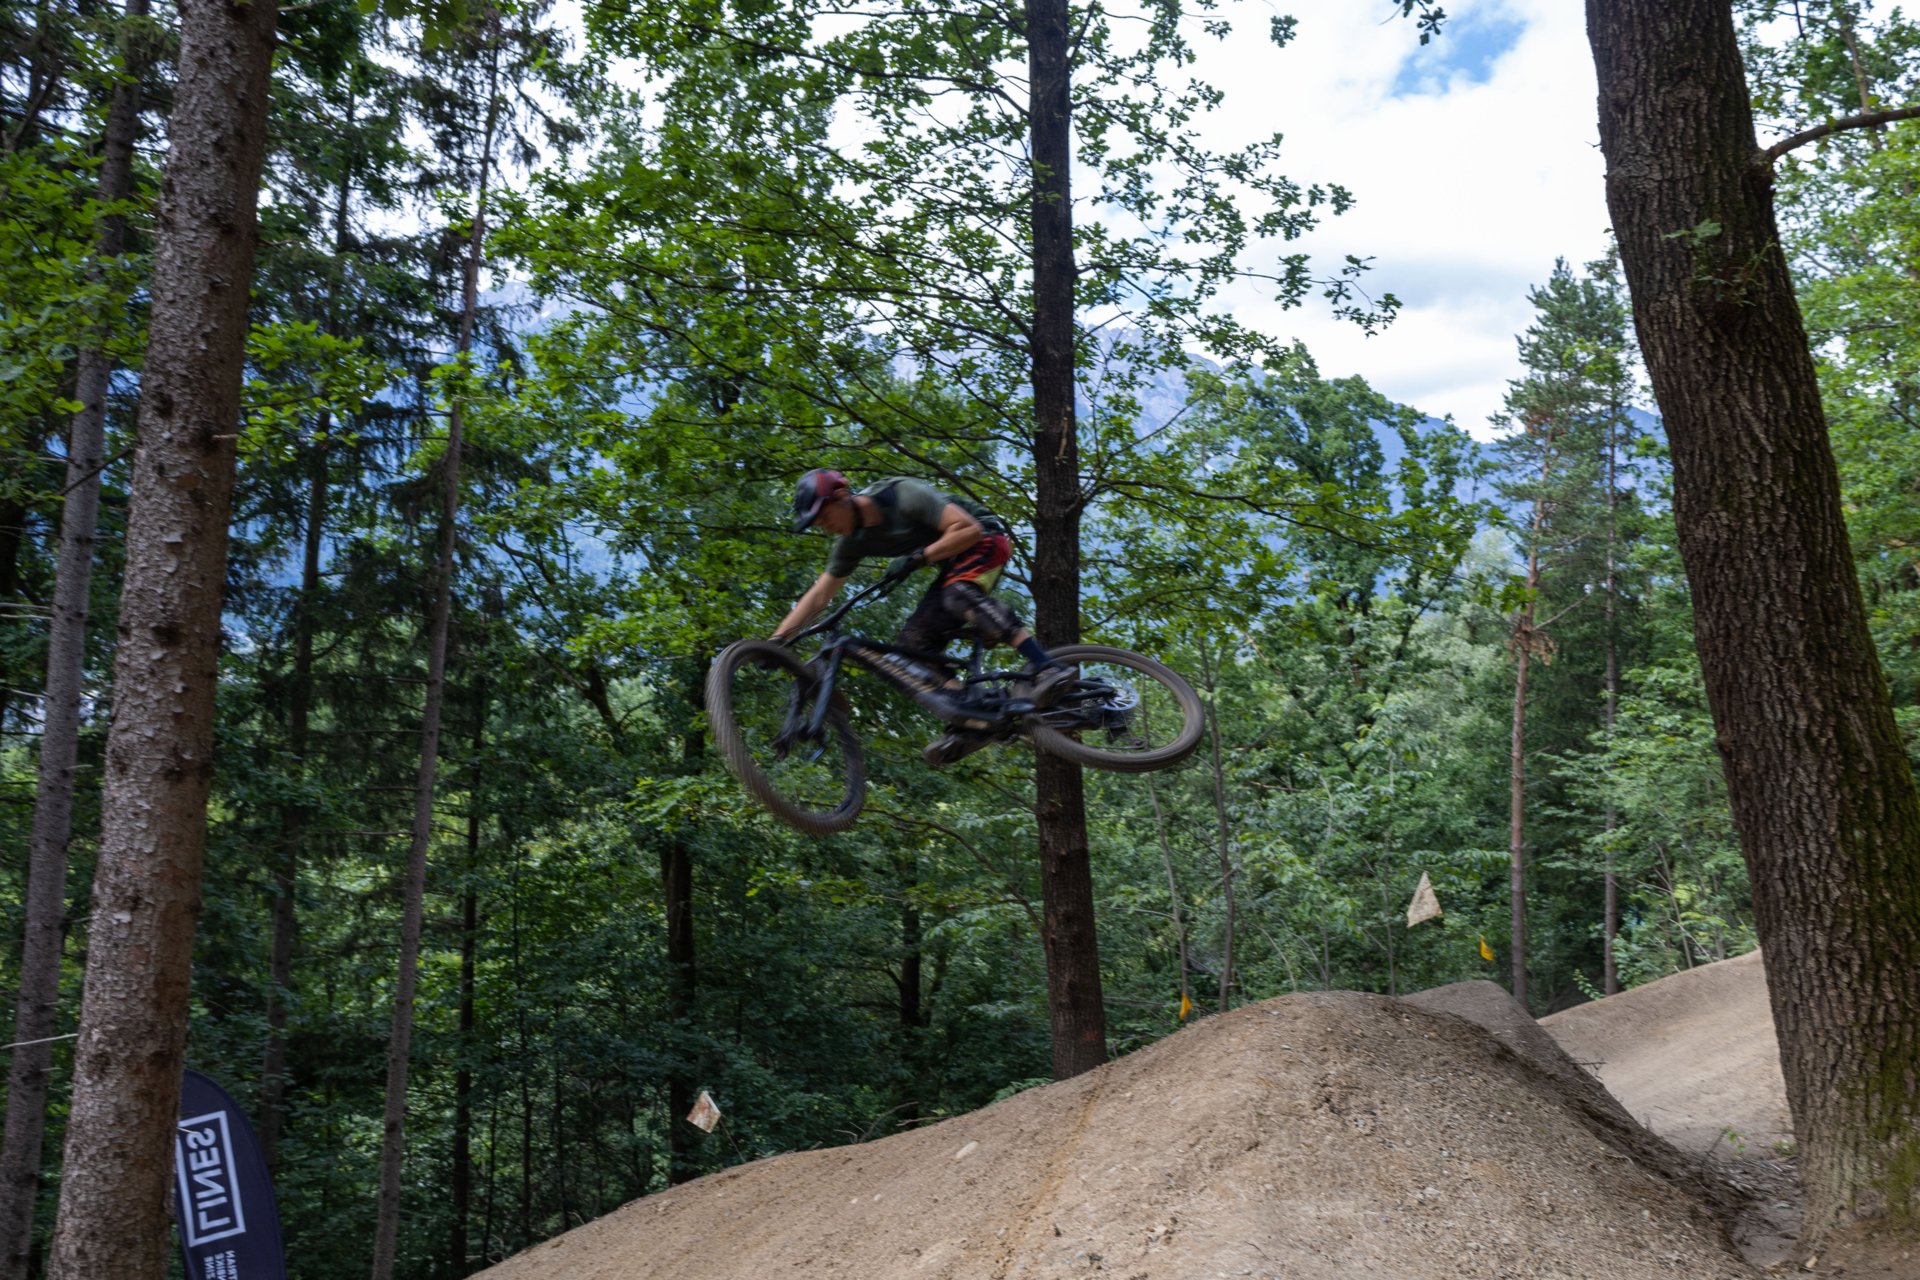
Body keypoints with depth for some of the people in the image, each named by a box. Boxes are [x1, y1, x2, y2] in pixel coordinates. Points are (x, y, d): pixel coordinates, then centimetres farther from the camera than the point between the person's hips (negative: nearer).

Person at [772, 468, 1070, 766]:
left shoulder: (904, 495, -26)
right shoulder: (852, 541, -3)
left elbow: (969, 529, -28)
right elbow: (818, 596, 3)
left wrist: (918, 557, -29)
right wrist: (777, 639, -4)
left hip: (985, 541, -8)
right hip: (953, 563, 8)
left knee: (959, 595, -38)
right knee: (912, 645, -7)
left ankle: (1047, 668, -43)